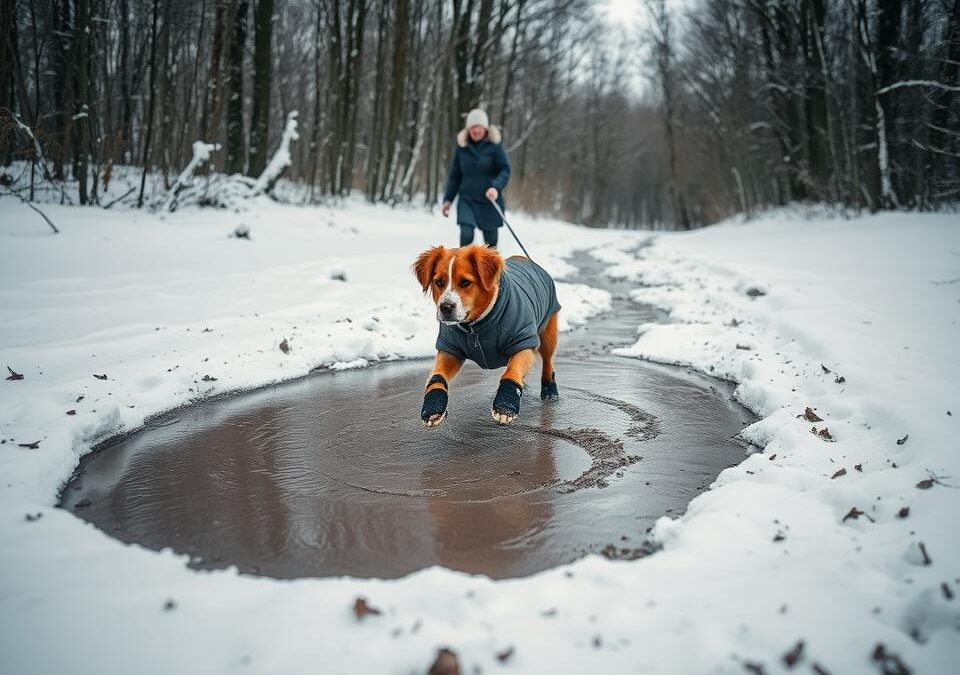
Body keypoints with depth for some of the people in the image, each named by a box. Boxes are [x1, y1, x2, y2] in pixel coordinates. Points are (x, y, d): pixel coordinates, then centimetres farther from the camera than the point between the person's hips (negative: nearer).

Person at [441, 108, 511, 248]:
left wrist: (496, 187, -29)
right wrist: (448, 199, 11)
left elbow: (505, 170, -10)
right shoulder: (461, 146, 2)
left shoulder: (494, 144, -6)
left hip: (490, 201, -1)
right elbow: (455, 175, 11)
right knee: (466, 235, -20)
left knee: (490, 243, 9)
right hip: (467, 200, 1)